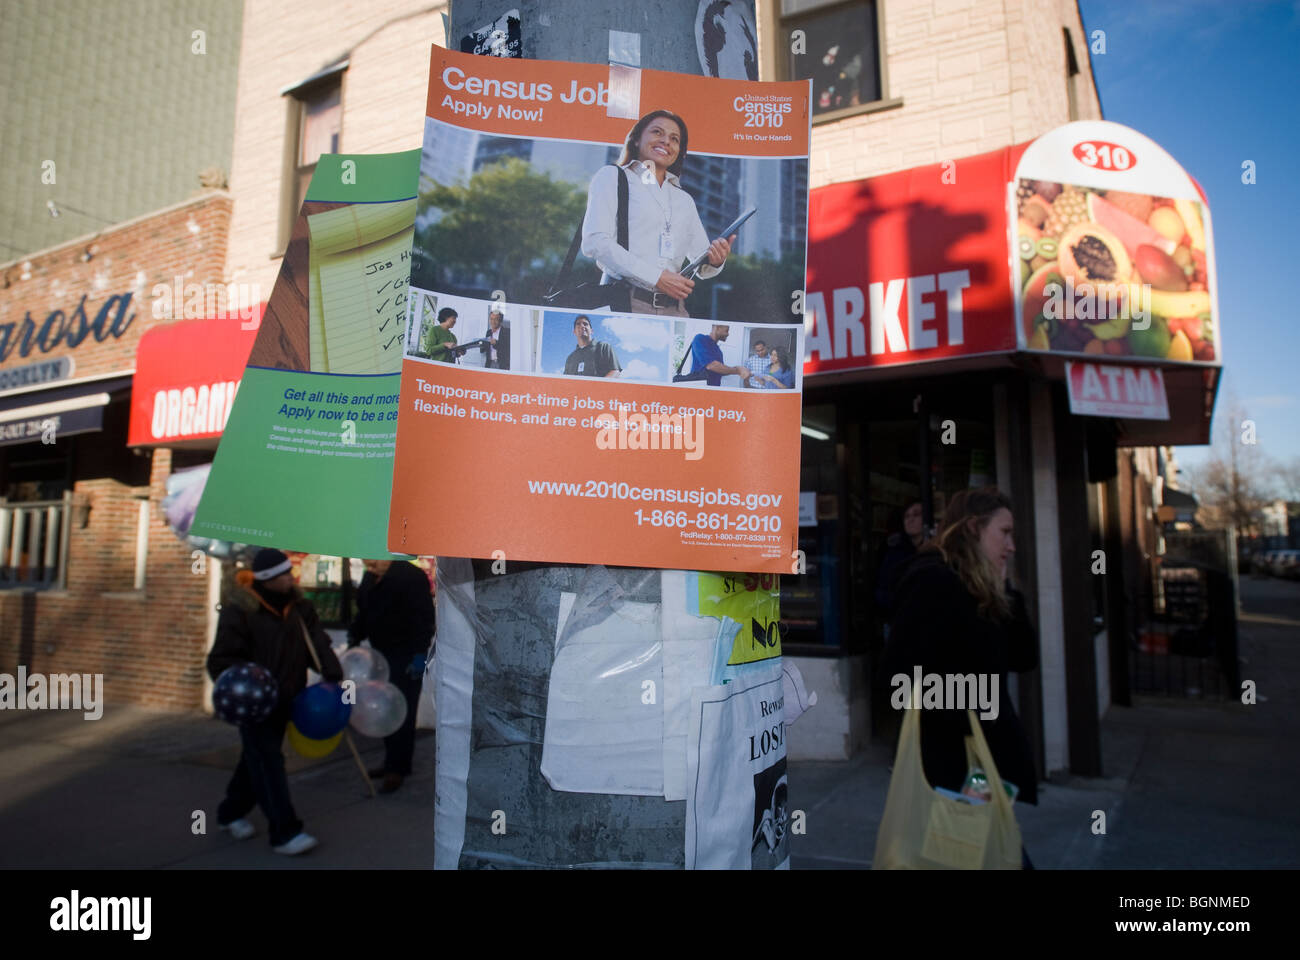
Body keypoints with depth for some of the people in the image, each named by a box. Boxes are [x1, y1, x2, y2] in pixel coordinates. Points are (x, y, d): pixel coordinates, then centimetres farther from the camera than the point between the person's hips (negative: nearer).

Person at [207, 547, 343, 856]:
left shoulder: (297, 606, 2)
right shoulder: (239, 610, -16)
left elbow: (318, 643, 2)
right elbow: (221, 660, -15)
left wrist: (333, 675, -10)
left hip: (283, 700, 7)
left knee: (258, 759, 19)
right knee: (268, 764, -6)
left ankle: (231, 813, 38)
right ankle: (284, 832, -1)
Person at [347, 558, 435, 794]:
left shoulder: (411, 577, -17)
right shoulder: (369, 578, 10)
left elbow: (423, 618, -20)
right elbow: (363, 613, 24)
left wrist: (419, 654, -23)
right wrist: (354, 637, 14)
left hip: (405, 658, -8)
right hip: (381, 654, 8)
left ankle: (397, 768, 3)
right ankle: (392, 763, 25)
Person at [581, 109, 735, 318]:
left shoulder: (685, 200, 27)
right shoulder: (612, 177, 12)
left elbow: (701, 266, 24)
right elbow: (595, 242, -5)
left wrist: (715, 261, -2)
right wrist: (656, 277, -11)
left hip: (673, 310, 4)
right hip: (624, 302, -4)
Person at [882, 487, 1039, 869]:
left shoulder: (982, 590, 14)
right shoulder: (932, 580, -16)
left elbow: (1025, 658, 11)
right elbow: (901, 665, -24)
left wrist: (1003, 589, 5)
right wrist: (964, 719, -23)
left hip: (989, 751, 10)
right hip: (954, 756, -10)